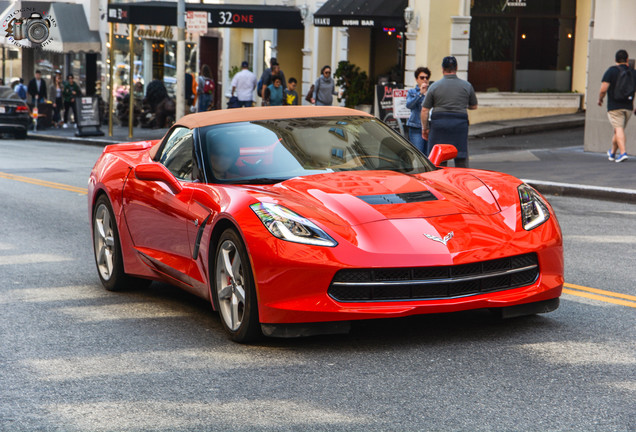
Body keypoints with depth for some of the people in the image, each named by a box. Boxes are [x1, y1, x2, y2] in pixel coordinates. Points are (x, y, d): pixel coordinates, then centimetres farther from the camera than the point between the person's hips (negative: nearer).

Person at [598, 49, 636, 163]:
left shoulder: (611, 71, -6)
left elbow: (603, 89, -13)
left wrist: (600, 99, 7)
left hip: (614, 106, -4)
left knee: (619, 129, -8)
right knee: (618, 130, 16)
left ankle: (623, 153, -24)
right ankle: (612, 153, 30)